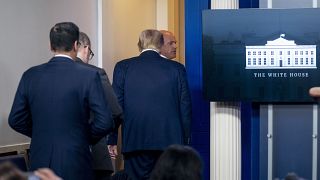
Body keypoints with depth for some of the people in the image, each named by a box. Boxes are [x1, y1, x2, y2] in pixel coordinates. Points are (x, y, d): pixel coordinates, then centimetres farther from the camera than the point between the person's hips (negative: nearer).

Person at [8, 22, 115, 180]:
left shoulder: (30, 75, 1)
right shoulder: (89, 75, -9)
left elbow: (16, 120, 5)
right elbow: (105, 122, -12)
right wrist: (87, 137, 7)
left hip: (40, 162, 3)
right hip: (75, 166, -3)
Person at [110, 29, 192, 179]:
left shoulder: (123, 67, 2)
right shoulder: (177, 69, 3)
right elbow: (185, 108, 5)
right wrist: (185, 141, 13)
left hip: (135, 142, 0)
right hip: (170, 140, 1)